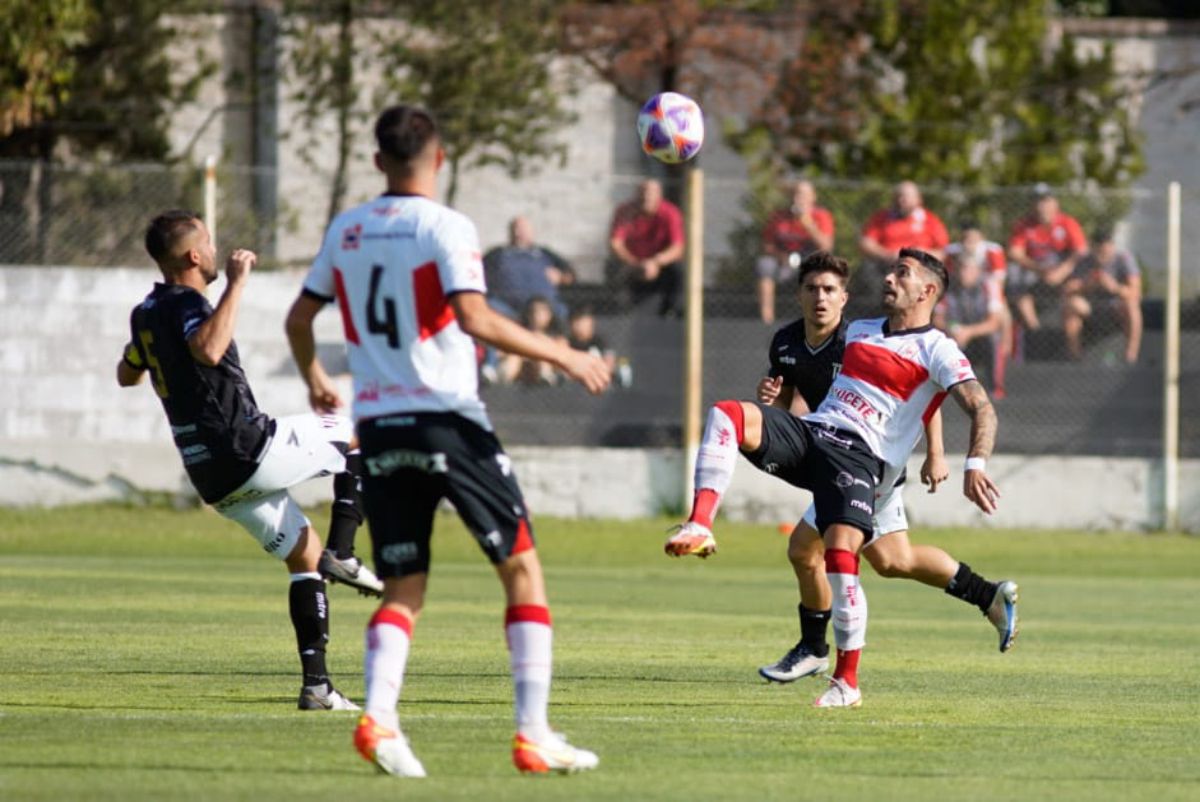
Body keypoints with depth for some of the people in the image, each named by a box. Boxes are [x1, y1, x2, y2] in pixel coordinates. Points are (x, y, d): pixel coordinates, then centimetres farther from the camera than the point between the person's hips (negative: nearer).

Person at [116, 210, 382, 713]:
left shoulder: (146, 313, 14)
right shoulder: (185, 304, -13)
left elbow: (127, 375, 32)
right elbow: (208, 349, -36)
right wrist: (236, 285, -30)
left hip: (213, 477, 8)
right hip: (247, 449, -8)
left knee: (304, 557, 17)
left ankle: (317, 685, 8)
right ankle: (341, 554, -2)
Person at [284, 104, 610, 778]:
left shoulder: (346, 231, 10)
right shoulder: (445, 227, -8)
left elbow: (299, 318, 19)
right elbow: (475, 319, -20)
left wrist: (315, 380, 38)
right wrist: (562, 355, -13)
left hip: (379, 430, 5)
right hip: (448, 421, -5)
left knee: (404, 590, 9)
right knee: (523, 568, 5)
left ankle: (379, 717, -16)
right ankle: (534, 735, -3)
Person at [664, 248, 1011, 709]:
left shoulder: (935, 350, 3)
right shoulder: (858, 332, 25)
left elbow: (981, 409, -8)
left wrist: (975, 465, -25)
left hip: (858, 456, -6)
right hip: (808, 431, 6)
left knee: (840, 552, -24)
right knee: (728, 413, -20)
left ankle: (847, 683, -11)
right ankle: (700, 527, -34)